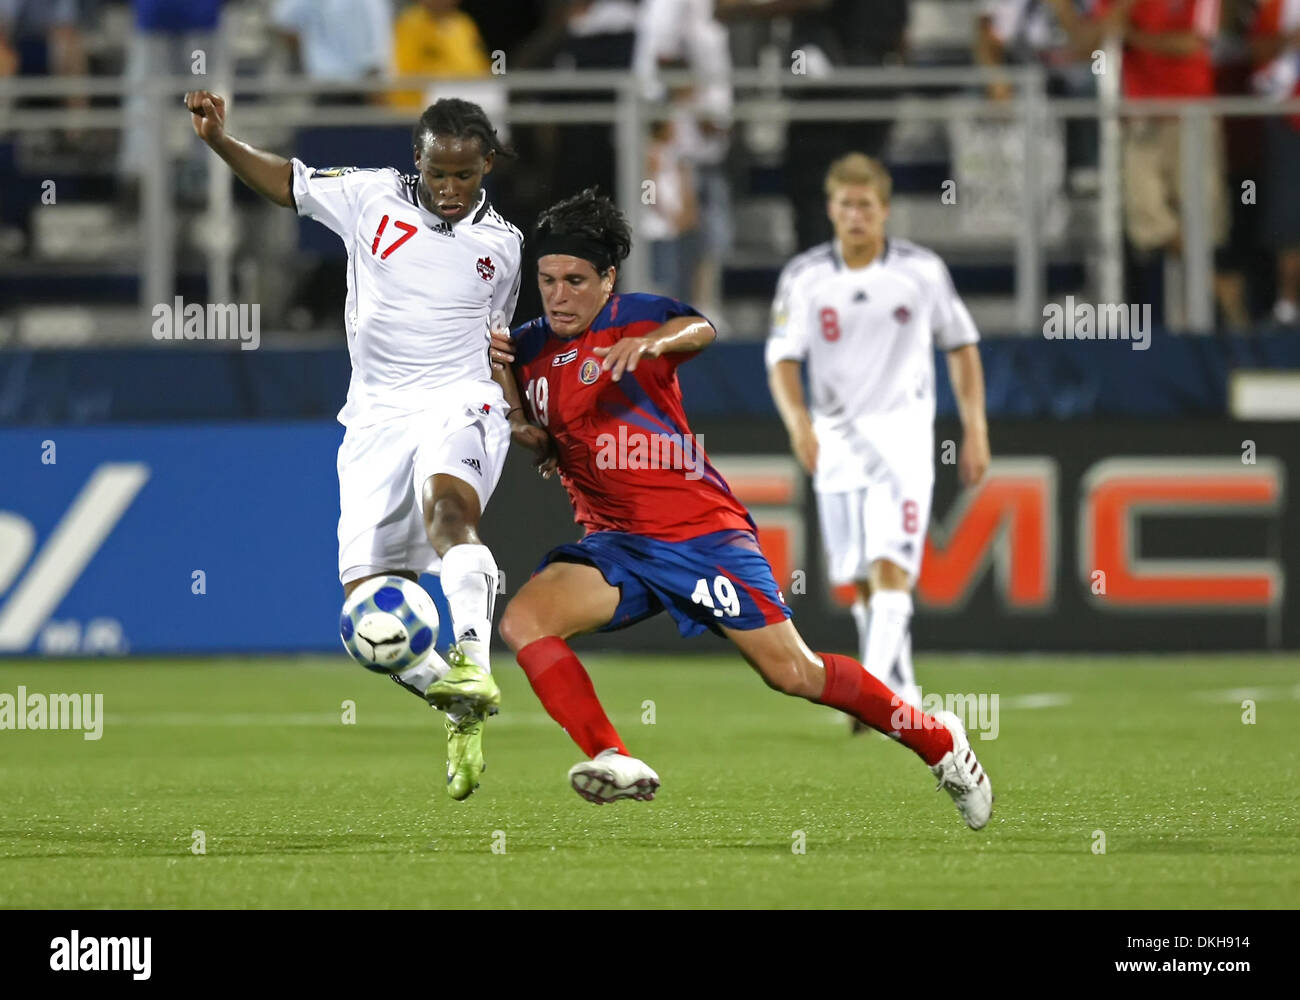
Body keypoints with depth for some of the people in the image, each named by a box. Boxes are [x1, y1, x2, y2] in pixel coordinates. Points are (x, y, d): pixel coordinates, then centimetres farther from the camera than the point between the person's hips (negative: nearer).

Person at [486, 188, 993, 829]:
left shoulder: (634, 317, -8)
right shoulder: (529, 348, 9)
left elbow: (700, 330, -30)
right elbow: (537, 443, 19)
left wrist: (652, 342, -53)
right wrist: (498, 376, 0)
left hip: (700, 529, -5)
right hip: (616, 544, 5)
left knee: (792, 672, -6)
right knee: (522, 619, -22)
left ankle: (939, 742, 13)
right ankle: (615, 763, -26)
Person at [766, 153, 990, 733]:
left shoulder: (922, 271, -2)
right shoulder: (803, 278, 0)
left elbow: (962, 347, 8)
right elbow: (783, 359, -6)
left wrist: (975, 432, 3)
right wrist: (798, 421, -25)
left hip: (902, 432, -3)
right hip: (837, 439, 3)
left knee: (890, 570, -17)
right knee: (862, 582, 9)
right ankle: (904, 694, 24)